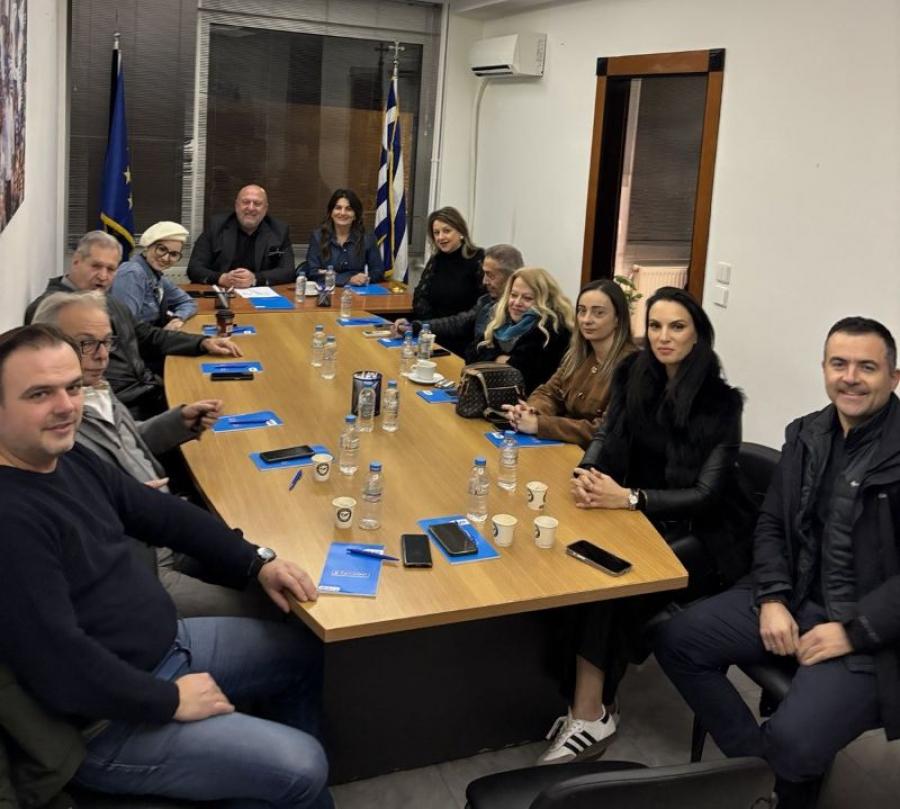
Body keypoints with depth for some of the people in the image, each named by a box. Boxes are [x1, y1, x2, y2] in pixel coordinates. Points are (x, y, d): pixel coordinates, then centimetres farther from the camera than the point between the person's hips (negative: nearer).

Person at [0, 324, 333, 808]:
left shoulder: (66, 456, 0)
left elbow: (159, 512, 10)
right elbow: (59, 668, -32)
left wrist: (256, 562, 1)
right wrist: (170, 700, -19)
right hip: (112, 719, -9)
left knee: (306, 652, 19)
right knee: (302, 768, -11)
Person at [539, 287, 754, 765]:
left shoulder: (720, 402, -13)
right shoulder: (632, 376, 2)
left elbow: (706, 494, -16)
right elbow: (606, 435, 5)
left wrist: (628, 497, -29)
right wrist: (586, 474, -19)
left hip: (703, 533, -5)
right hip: (647, 519, 5)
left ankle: (590, 715, -21)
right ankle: (590, 709, -19)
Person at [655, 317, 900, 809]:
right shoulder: (806, 434, 6)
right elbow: (771, 524, 12)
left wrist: (853, 631, -20)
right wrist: (772, 599, -4)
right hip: (796, 601, 7)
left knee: (791, 740, -25)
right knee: (676, 639, -3)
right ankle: (758, 769, 8)